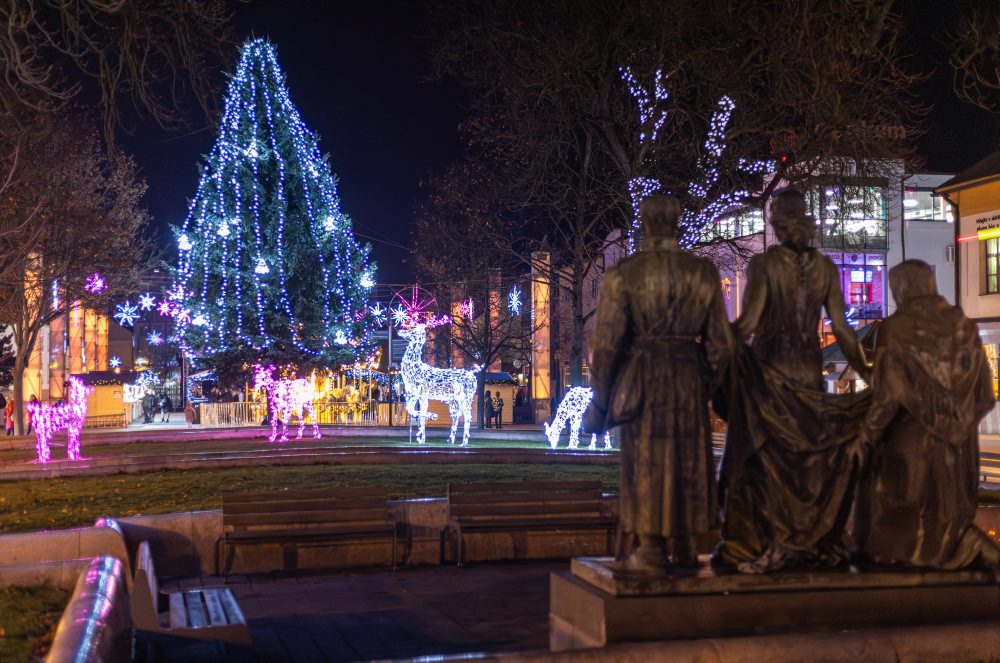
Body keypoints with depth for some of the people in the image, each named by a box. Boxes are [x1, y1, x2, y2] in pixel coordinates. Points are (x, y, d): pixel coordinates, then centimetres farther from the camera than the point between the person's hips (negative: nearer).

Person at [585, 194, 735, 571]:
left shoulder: (623, 274, -8)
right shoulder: (703, 273, 2)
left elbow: (606, 342, -9)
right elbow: (720, 343, 4)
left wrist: (599, 398, -1)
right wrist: (707, 384, 17)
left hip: (641, 378, -3)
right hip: (689, 379, 3)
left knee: (644, 459, 5)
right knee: (688, 458, 14)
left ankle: (648, 550, 7)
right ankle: (685, 547, 22)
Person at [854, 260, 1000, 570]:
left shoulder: (895, 328, -12)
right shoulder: (965, 327, 2)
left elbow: (888, 395, -16)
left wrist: (868, 432, -1)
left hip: (912, 443, -4)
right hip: (960, 444, 5)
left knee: (901, 528, 10)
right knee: (949, 516, 21)